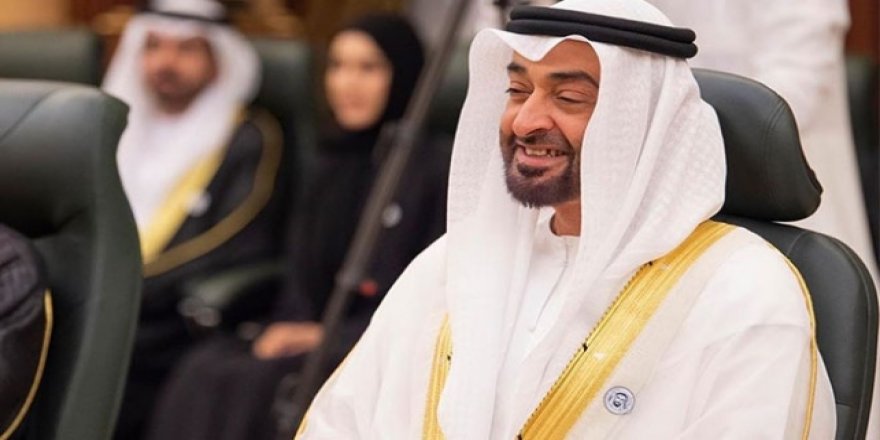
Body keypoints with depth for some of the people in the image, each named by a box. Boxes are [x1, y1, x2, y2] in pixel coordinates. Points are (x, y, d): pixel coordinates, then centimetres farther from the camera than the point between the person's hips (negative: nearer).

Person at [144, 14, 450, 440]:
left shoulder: (438, 167, -2)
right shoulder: (331, 168, 20)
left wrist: (329, 335, -12)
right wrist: (288, 328, -5)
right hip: (312, 335, 6)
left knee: (257, 385, -30)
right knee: (204, 372, -23)